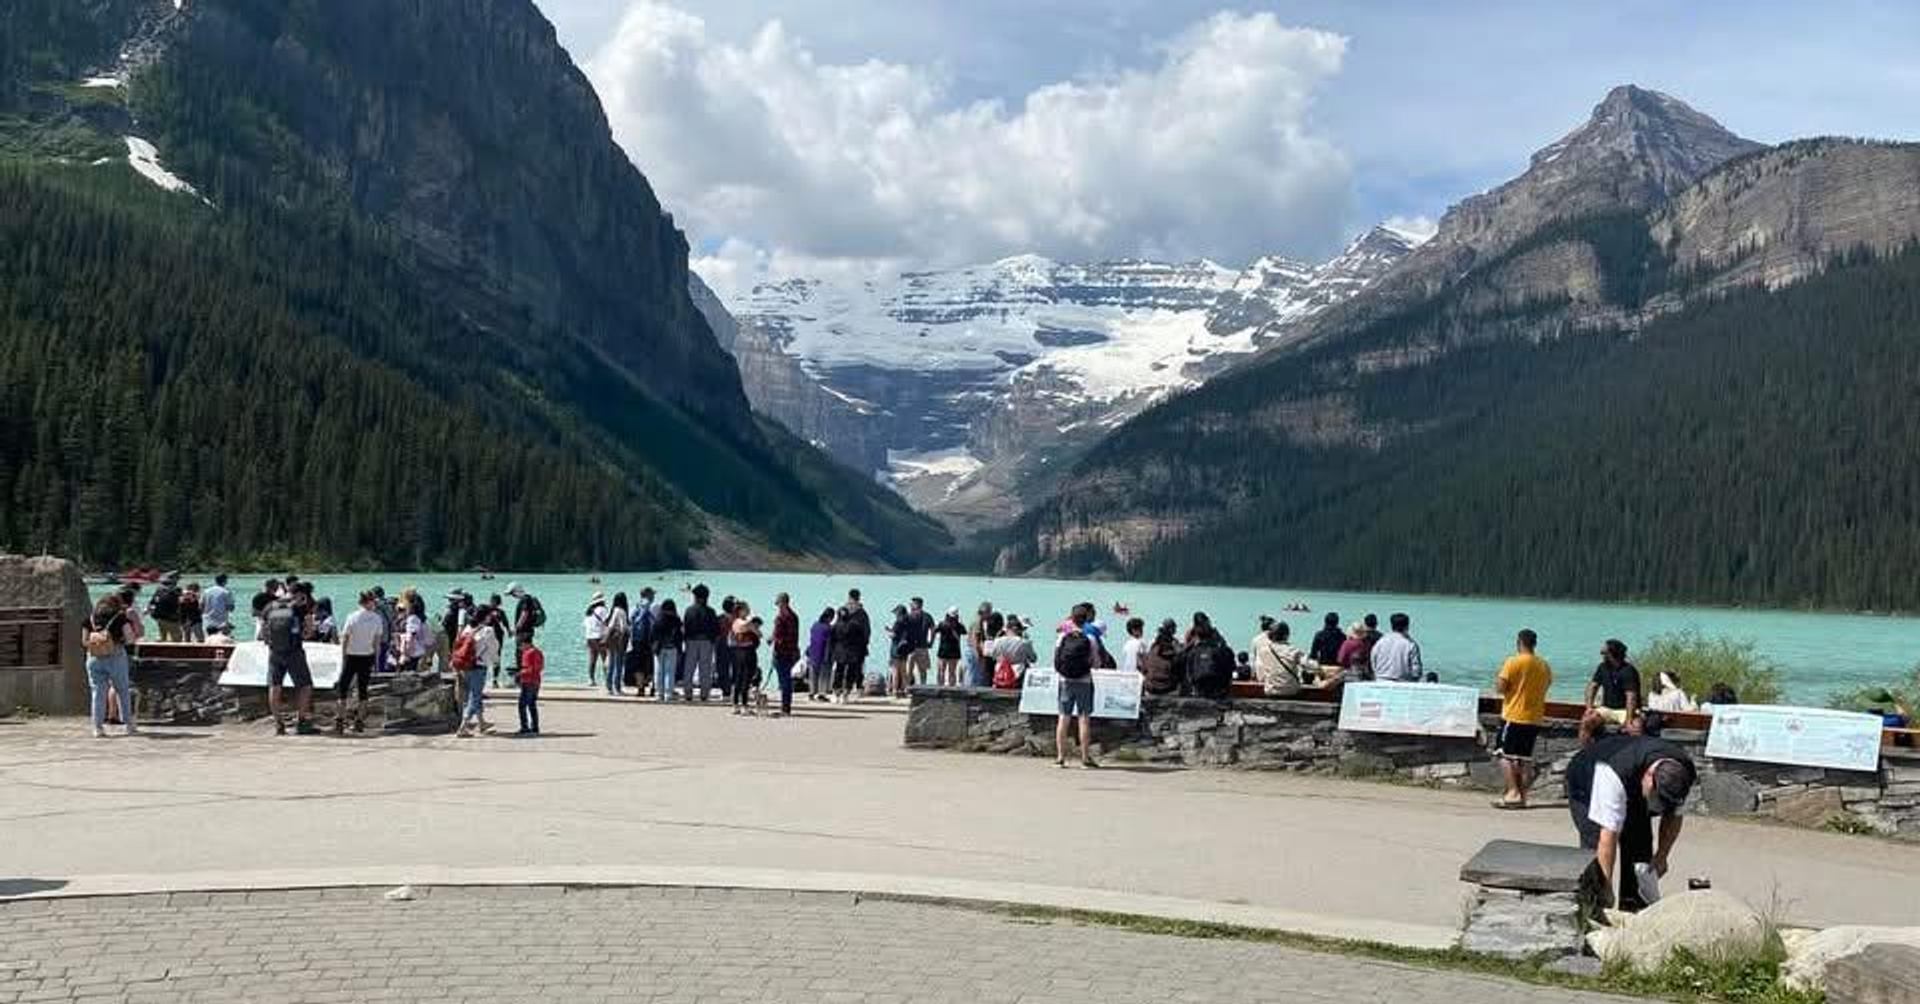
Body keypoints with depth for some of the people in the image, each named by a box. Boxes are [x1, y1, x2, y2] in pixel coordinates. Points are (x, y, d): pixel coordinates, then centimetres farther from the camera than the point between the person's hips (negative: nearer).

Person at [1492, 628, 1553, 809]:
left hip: (1513, 716, -6)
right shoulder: (1544, 666, 7)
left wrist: (1497, 679, 5)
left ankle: (1513, 792, -13)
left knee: (1505, 754, -1)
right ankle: (1522, 796, 11)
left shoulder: (1513, 662, -12)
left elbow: (1500, 688, -15)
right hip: (1535, 718, 6)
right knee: (1525, 758, 11)